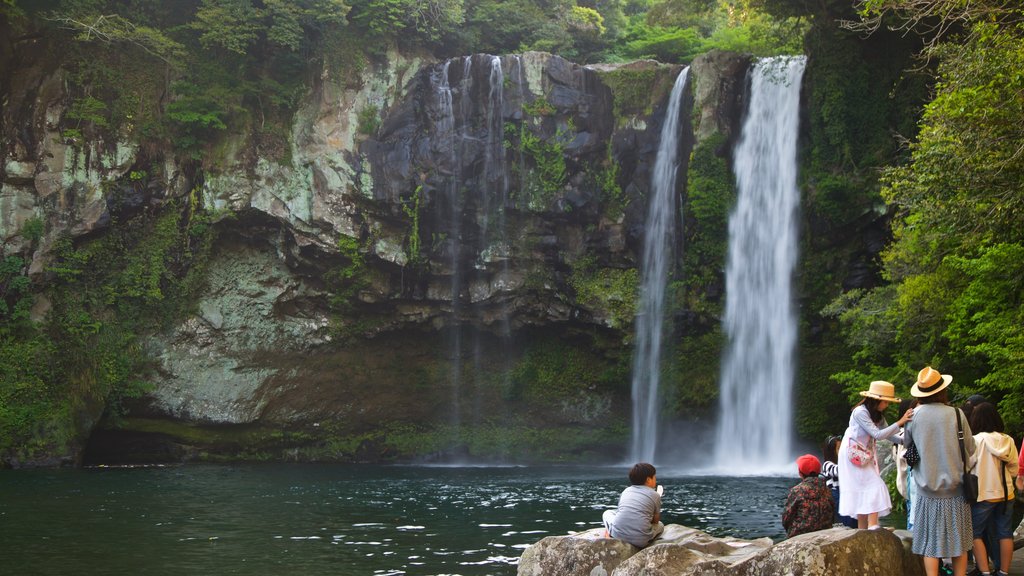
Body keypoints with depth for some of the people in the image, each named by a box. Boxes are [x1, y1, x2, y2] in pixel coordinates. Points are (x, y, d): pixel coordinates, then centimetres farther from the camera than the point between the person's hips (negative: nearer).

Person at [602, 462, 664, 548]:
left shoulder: (626, 491, 17)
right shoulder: (655, 495, 7)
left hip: (618, 535, 2)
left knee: (607, 513, 33)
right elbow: (655, 521, 15)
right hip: (640, 541, -2)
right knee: (660, 525, 30)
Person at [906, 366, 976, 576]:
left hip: (927, 490, 0)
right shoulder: (955, 414, -9)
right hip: (954, 488, 0)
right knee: (959, 541, 12)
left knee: (931, 542, 5)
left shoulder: (914, 416, -7)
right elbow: (970, 448, 0)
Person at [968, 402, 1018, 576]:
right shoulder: (1008, 441, -1)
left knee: (976, 534, 7)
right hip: (1006, 494, 4)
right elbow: (1014, 470, 5)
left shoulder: (976, 441, -15)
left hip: (983, 495, -4)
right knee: (1005, 534, 12)